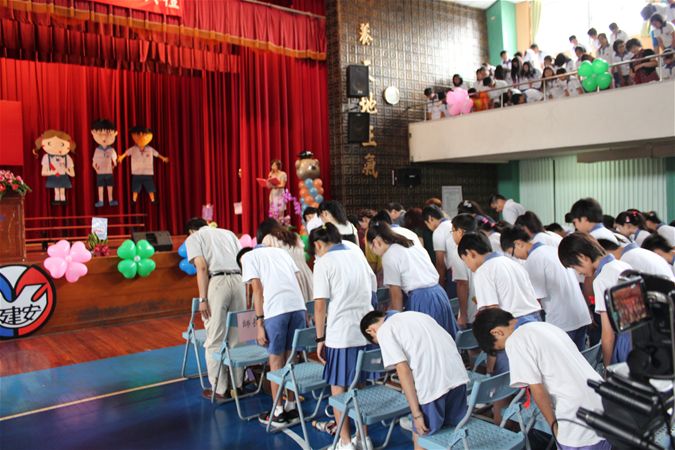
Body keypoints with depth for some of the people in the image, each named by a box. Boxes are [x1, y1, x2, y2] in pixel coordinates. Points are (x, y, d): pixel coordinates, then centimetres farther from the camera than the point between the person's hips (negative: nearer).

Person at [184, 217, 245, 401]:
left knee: (215, 340, 3)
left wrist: (202, 299, -6)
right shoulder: (228, 233, 27)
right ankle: (237, 385, 18)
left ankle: (219, 389, 8)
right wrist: (247, 294, 21)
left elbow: (202, 267, -4)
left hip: (217, 282, -5)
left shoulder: (193, 238, 13)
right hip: (238, 281, 5)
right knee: (236, 337, 12)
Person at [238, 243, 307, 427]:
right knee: (291, 357, 16)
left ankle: (278, 413, 18)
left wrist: (259, 323, 0)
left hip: (276, 309, -5)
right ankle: (291, 408, 26)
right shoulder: (281, 251, 28)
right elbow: (298, 280, 20)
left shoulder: (247, 257, 14)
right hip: (298, 306, 5)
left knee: (276, 360, 8)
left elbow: (258, 290, 0)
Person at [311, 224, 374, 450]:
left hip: (340, 335, -6)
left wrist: (320, 339, -4)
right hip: (367, 330, 6)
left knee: (339, 388, 8)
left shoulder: (324, 262, -7)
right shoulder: (358, 256, 12)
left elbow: (320, 305, -12)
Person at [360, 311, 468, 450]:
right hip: (459, 376, 7)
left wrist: (416, 413, -4)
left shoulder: (384, 331, 6)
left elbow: (403, 370, -6)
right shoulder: (415, 315, 26)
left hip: (433, 386, -6)